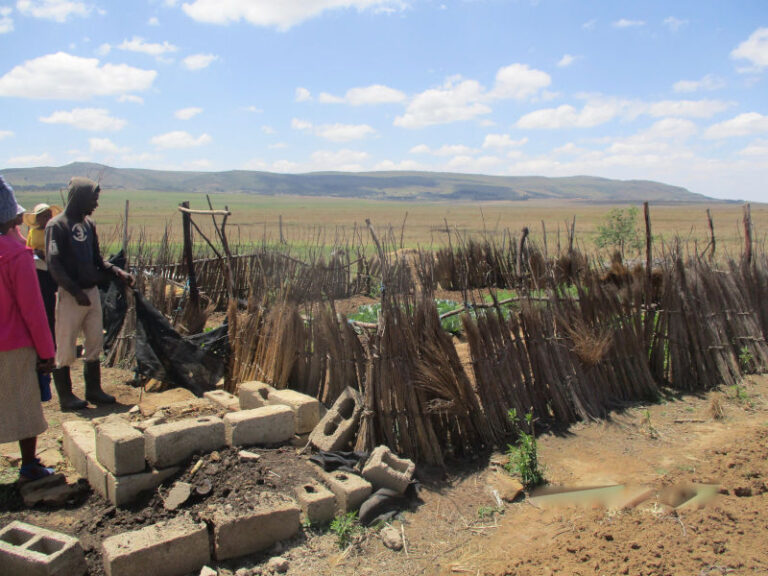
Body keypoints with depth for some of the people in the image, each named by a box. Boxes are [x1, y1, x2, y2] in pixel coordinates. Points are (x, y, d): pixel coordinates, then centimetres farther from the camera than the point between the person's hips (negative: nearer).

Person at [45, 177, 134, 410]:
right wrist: (76, 291, -21)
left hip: (92, 292, 7)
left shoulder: (88, 224, 11)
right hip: (70, 296, -7)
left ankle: (94, 390, 23)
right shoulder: (57, 226, -10)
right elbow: (53, 265, -16)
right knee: (65, 348, 2)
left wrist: (117, 272, 0)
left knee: (95, 343, 11)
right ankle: (65, 396, 14)